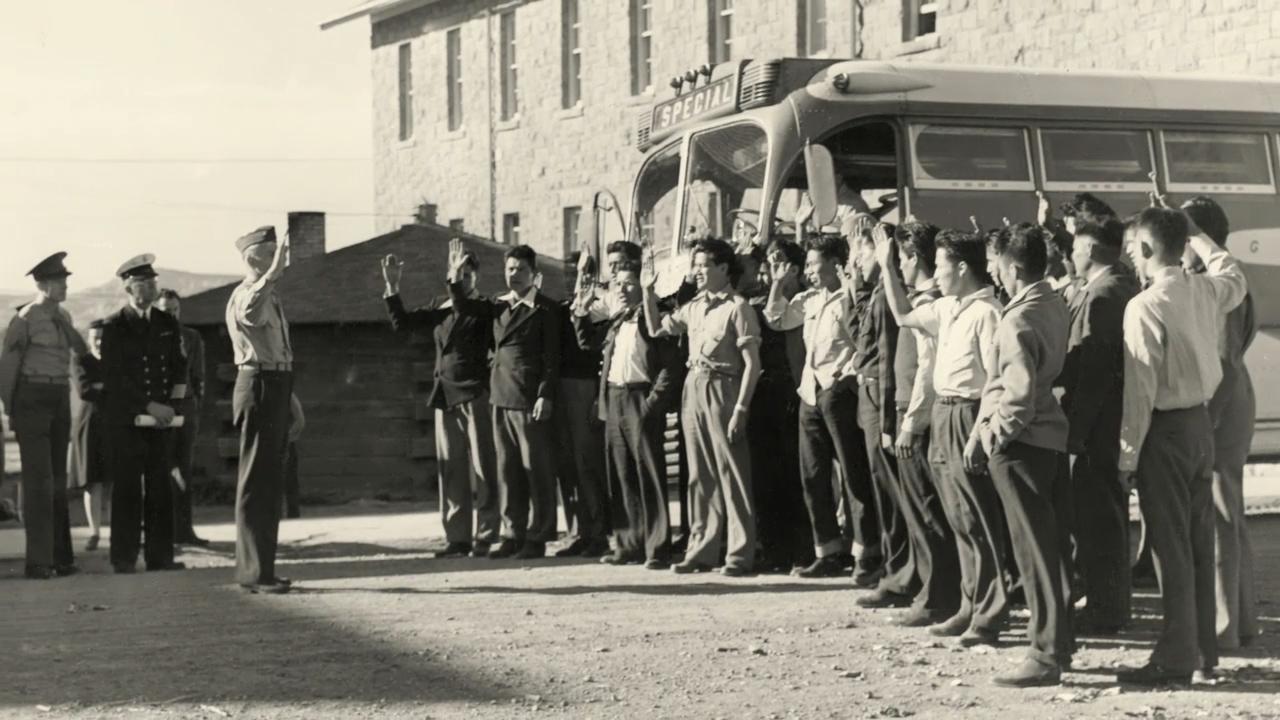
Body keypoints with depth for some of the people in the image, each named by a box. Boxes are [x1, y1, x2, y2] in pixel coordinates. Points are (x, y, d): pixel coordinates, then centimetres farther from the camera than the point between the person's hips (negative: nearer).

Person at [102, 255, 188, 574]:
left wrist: (173, 404, -1)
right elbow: (115, 376, -8)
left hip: (160, 418, 4)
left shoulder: (169, 325, 12)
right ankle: (124, 558, 2)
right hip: (124, 419, -4)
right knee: (127, 488, -2)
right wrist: (149, 406, -13)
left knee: (161, 486, 2)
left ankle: (160, 555, 6)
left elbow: (181, 368, 14)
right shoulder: (114, 326, -3)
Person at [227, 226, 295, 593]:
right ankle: (254, 573, -5)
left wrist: (288, 396, 26)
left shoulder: (270, 295, 18)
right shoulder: (245, 295, -13)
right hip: (258, 387, -10)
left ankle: (258, 569, 22)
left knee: (269, 481, 14)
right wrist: (274, 271, -50)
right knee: (256, 483, -7)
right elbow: (250, 313, -40)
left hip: (275, 387, 10)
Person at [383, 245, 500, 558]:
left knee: (481, 469, -3)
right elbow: (402, 323, 12)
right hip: (445, 396, 6)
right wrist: (392, 287, 5)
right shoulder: (439, 306, 14)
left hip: (475, 396, -6)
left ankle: (484, 538, 1)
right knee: (450, 470, 7)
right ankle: (458, 538, 12)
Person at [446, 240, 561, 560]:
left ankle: (538, 537, 3)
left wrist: (545, 395, -16)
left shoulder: (545, 309, -4)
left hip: (531, 400, -6)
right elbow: (464, 307, 13)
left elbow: (552, 357, -8)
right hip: (501, 397, 6)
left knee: (537, 470, -1)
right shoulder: (500, 306, 14)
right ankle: (513, 534, 15)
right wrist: (454, 277, -1)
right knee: (508, 470, 9)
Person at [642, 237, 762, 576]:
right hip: (693, 389, 7)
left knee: (731, 473, -3)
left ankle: (740, 554, 2)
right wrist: (648, 290, 11)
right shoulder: (694, 306, 11)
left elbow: (752, 363, -12)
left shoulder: (737, 307, -9)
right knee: (700, 474, 10)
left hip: (722, 389, -7)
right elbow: (657, 328, 22)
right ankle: (702, 549, 17)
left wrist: (740, 410, -17)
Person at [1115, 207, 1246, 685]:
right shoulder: (1206, 291, 2)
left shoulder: (1145, 306, -17)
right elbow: (1235, 275, 28)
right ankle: (1204, 647, 23)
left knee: (1170, 543, -3)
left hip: (1166, 430, -7)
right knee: (1199, 540, 14)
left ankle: (1175, 658, 0)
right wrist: (1195, 235, 29)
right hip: (1201, 421, 7)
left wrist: (1128, 455, -13)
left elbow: (1141, 388, -18)